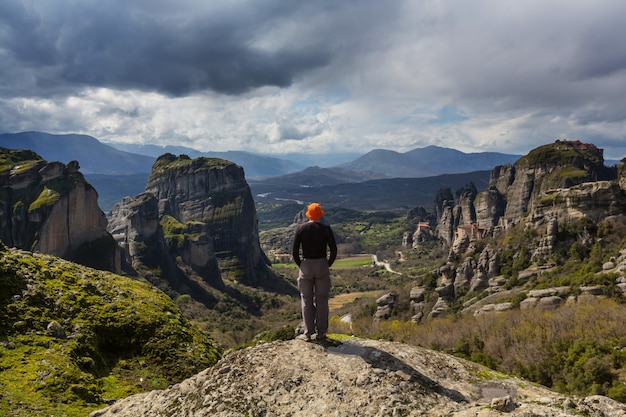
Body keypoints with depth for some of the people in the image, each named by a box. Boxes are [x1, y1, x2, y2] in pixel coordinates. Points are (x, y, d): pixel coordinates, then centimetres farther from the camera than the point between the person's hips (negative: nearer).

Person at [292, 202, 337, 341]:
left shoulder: (300, 228, -3)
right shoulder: (326, 229, -4)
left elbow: (294, 251, -6)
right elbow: (333, 250, -7)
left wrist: (300, 265, 8)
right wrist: (328, 265, 7)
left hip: (306, 265, 0)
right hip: (322, 265, 0)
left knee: (306, 300, 8)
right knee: (321, 300, 8)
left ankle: (308, 333, 11)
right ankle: (321, 332, 13)